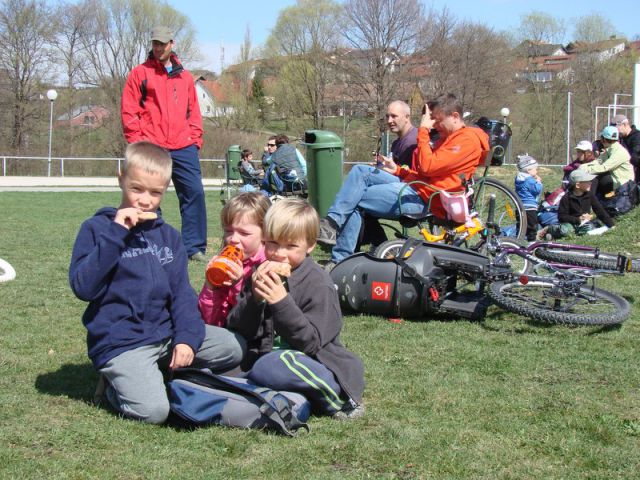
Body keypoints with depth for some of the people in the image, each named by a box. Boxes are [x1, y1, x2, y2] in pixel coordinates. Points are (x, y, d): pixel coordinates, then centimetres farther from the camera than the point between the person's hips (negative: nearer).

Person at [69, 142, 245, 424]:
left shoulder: (168, 236, 12)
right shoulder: (98, 228, -3)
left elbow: (181, 292, 9)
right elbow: (82, 287, -16)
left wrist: (187, 337, -8)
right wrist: (115, 233, -19)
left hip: (165, 332, 6)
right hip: (121, 343, -6)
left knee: (234, 347, -2)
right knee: (152, 410, -26)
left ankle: (164, 369, 6)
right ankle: (115, 384, 5)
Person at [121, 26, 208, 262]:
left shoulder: (185, 77, 17)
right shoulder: (140, 73, 7)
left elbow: (194, 112, 19)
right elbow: (128, 111, 2)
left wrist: (195, 138, 7)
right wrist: (137, 141, -7)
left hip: (183, 148, 3)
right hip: (150, 149, -3)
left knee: (195, 193, -6)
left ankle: (195, 247, -1)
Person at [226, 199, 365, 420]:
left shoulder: (319, 284, -10)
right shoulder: (261, 275, 6)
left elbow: (311, 342, -18)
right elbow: (237, 330, 1)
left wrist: (282, 302, -29)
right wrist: (253, 298, -17)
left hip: (320, 367, -6)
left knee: (272, 367, -33)